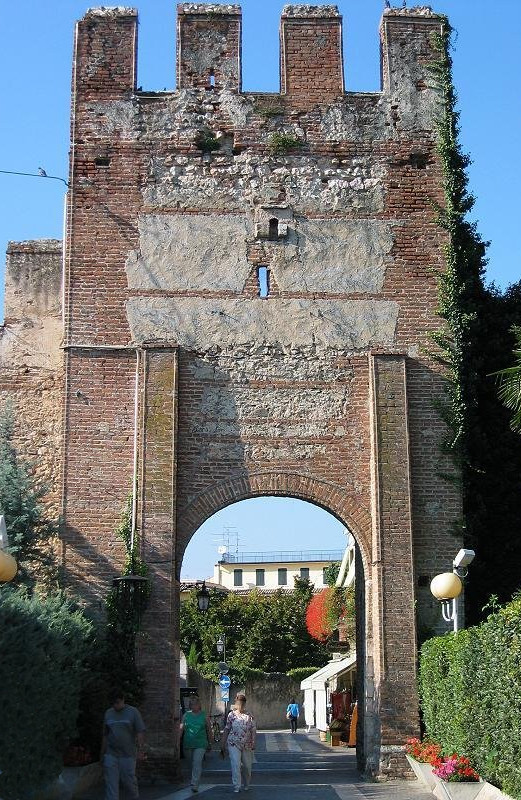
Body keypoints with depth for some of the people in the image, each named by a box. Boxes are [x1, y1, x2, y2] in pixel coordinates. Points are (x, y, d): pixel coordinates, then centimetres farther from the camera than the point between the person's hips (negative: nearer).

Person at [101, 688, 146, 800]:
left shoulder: (133, 712, -2)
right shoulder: (108, 713, 9)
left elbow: (140, 732, -7)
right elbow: (105, 735, 15)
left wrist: (140, 748, -20)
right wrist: (102, 754, 15)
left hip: (128, 754, -3)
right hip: (110, 755, 3)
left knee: (128, 780, 6)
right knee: (111, 783, -2)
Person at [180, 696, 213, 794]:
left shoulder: (204, 715, 3)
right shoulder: (186, 715, 6)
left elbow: (209, 730, 10)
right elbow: (181, 729, 4)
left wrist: (210, 743, 12)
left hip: (200, 744, -2)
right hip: (188, 744, 2)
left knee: (197, 763, -13)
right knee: (192, 763, 13)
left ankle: (195, 785, -14)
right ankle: (194, 779, 36)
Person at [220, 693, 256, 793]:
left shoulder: (249, 716, 4)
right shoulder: (231, 715, 3)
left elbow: (253, 730, 2)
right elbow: (226, 730, 8)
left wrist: (253, 743, -10)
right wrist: (223, 745, 8)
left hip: (246, 744, 2)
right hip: (233, 743, -2)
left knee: (247, 766, 9)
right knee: (235, 765, -13)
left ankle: (246, 785, 31)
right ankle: (236, 787, -9)